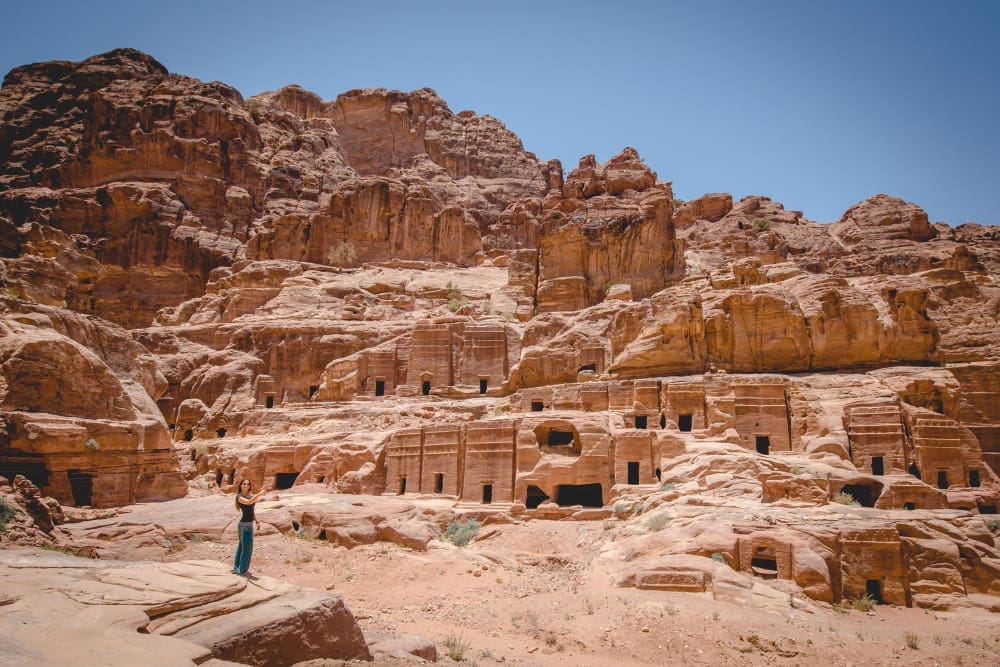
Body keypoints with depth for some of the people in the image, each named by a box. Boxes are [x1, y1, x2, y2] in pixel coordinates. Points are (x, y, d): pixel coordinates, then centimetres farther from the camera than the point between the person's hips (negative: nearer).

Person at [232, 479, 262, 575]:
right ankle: (242, 570, 9)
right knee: (247, 547, -2)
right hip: (245, 524, -9)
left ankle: (236, 567, 29)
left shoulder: (250, 496, 11)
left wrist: (257, 521, 17)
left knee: (242, 545, 17)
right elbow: (249, 502, -34)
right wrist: (259, 494, -30)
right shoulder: (239, 497, -13)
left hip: (249, 524, 9)